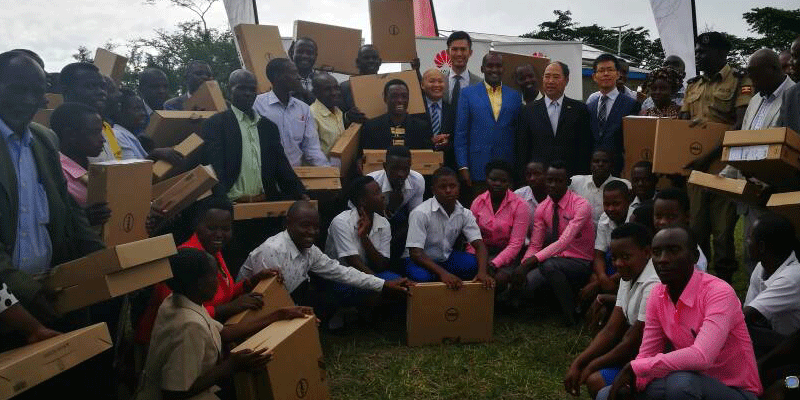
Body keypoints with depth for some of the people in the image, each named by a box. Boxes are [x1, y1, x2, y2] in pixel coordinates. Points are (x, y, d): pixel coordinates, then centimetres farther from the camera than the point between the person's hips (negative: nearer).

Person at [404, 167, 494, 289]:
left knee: (476, 265, -21)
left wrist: (482, 272, -31)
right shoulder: (421, 213, -22)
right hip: (421, 260, -5)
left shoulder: (465, 214, -6)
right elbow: (415, 253, -27)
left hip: (446, 257, 5)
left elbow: (479, 245, -10)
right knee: (421, 277, -37)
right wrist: (443, 273, -40)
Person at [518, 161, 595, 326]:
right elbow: (535, 245, 1)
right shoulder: (542, 209, 3)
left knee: (548, 265, -36)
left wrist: (530, 262, -35)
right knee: (523, 283, -24)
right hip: (554, 259, 5)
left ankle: (571, 315, -15)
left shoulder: (581, 206, -16)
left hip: (579, 264, -5)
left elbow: (564, 242, -28)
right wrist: (523, 266, -19)